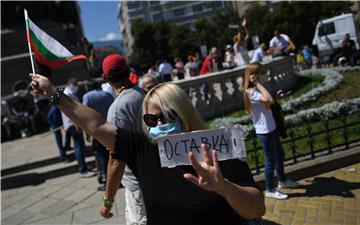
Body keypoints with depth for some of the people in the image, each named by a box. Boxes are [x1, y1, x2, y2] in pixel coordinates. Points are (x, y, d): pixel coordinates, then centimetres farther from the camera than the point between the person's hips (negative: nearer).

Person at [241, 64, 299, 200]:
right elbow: (269, 100, -37)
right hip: (264, 131, -10)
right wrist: (258, 84, -29)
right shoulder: (251, 92, -22)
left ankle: (282, 181, 43)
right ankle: (270, 190, 21)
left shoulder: (256, 90, 10)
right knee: (271, 160, 3)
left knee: (280, 154, 23)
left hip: (270, 128, 10)